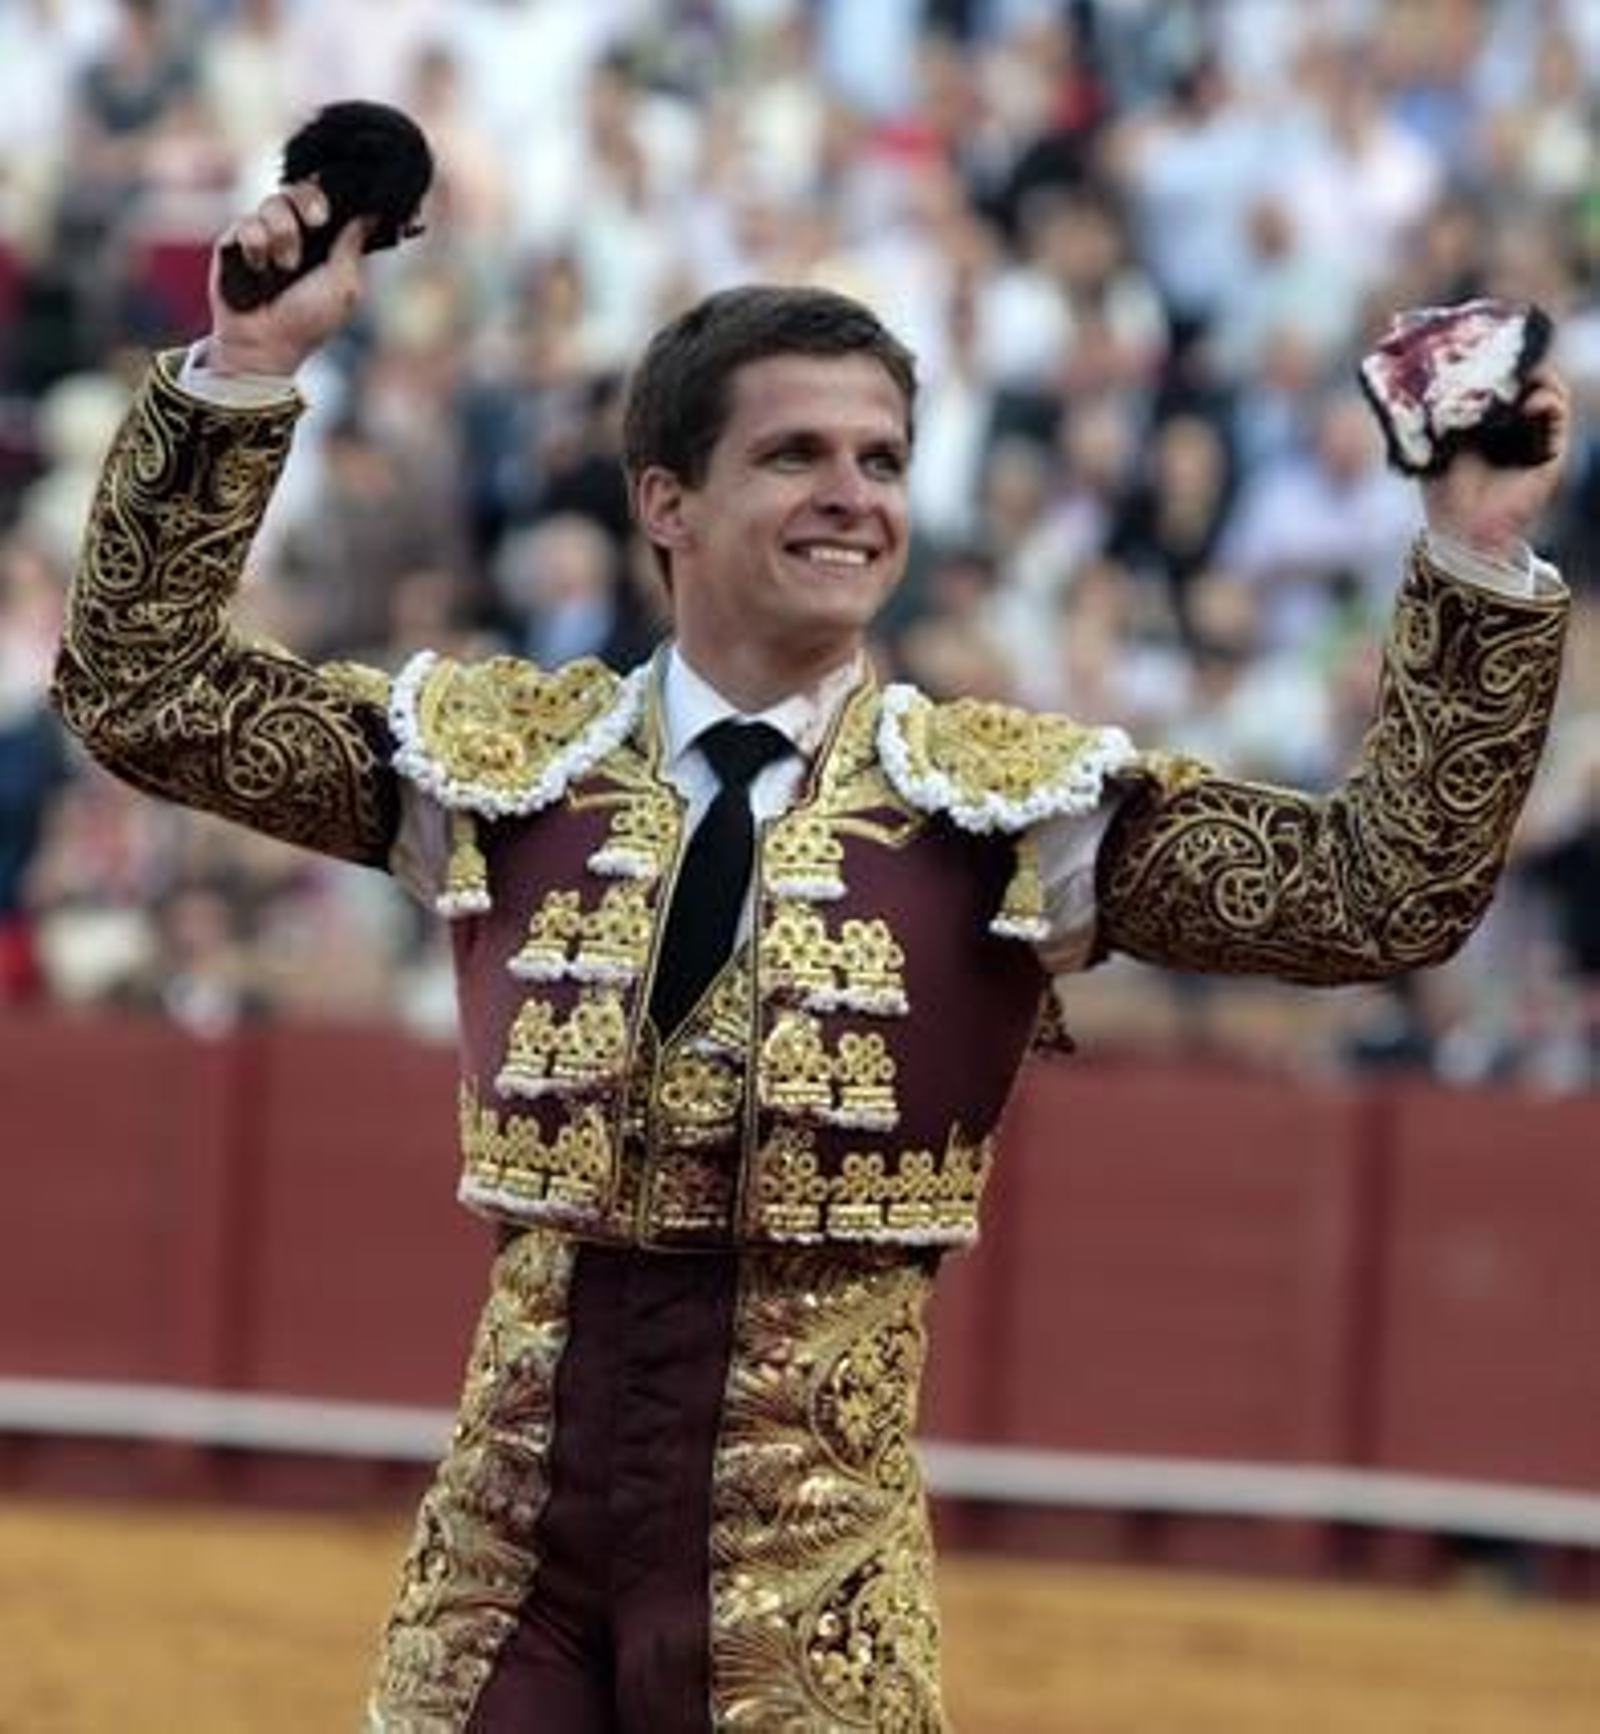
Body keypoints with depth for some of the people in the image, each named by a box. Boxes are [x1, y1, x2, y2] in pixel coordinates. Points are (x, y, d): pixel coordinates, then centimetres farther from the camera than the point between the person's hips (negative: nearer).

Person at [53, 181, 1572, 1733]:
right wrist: (244, 372, -6)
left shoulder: (1010, 799, 0)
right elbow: (143, 691, 4)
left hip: (806, 1591, -1)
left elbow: (1385, 896, -7)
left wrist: (1474, 559, -17)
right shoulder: (502, 757, 4)